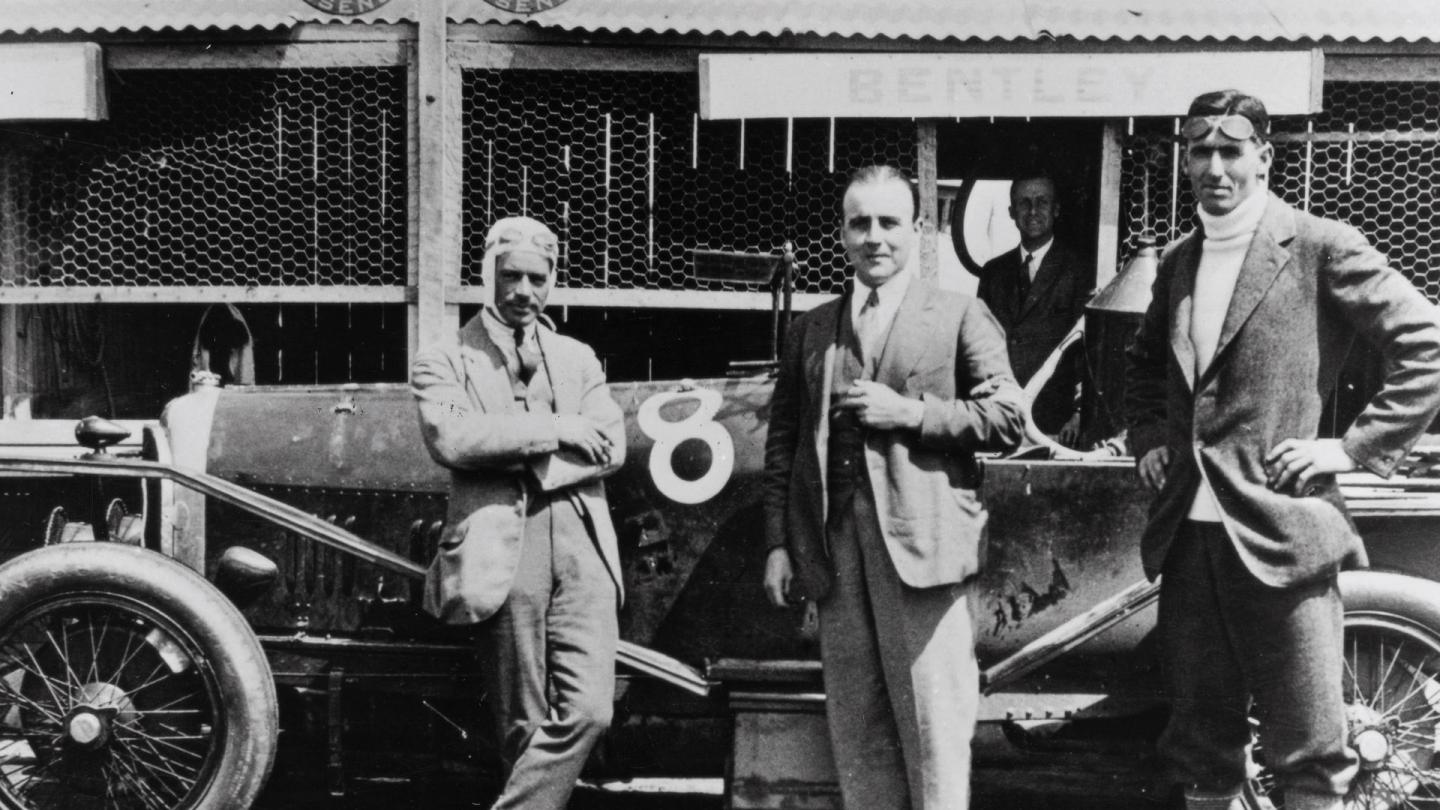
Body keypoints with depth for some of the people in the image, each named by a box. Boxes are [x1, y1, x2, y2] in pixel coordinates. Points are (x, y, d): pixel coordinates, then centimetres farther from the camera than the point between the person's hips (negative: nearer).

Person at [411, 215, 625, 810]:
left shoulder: (578, 358, 21)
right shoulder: (444, 360, 9)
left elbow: (611, 446, 6)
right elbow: (449, 439, -10)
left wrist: (510, 450, -5)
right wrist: (556, 430, -8)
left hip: (581, 544, 3)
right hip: (506, 550, -3)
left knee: (588, 710, -12)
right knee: (525, 726, 0)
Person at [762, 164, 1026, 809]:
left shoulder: (959, 316, 5)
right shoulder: (812, 328, 15)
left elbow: (1007, 418, -2)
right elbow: (782, 442, 14)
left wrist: (907, 412, -10)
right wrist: (778, 544, 6)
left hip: (920, 540, -3)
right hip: (834, 545, 4)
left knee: (933, 724, -2)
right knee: (856, 725, 8)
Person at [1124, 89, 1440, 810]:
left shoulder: (1320, 247, -5)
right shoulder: (1178, 262, 14)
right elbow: (1144, 365, 31)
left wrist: (1356, 446, -10)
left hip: (1281, 531, -6)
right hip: (1188, 529, 6)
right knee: (1200, 741, 15)